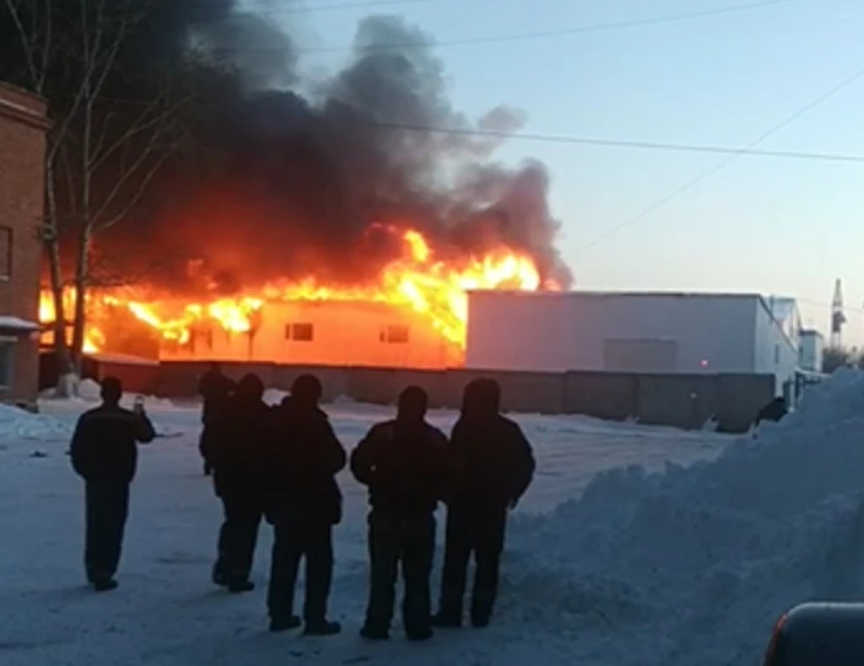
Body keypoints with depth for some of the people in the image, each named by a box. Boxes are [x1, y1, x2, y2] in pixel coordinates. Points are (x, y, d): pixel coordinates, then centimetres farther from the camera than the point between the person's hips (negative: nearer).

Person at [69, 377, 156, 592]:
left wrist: (85, 471, 11)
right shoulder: (129, 418, -7)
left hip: (94, 479, 3)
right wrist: (142, 416, 26)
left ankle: (93, 568, 21)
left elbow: (76, 449, -3)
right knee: (113, 526, -1)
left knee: (95, 525, 15)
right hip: (118, 480, -3)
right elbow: (147, 436, 11)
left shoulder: (88, 418, -3)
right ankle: (104, 573, -6)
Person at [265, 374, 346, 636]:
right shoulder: (315, 422, -16)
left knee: (284, 558, 14)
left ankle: (279, 614, 18)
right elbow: (336, 459, -13)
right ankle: (315, 618, 1)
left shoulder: (276, 420, 4)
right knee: (319, 560, 2)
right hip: (313, 502, -6)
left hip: (282, 500, 6)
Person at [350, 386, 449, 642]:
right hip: (420, 515, 1)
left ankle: (377, 625, 6)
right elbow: (447, 476, 0)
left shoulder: (381, 433, -5)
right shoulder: (435, 439, -1)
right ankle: (417, 627, 8)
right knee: (417, 575, 8)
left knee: (382, 573, 6)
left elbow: (359, 463, -8)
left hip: (386, 512, -1)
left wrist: (378, 483, 9)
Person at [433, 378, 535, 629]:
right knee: (488, 561, 10)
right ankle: (481, 613, 10)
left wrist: (448, 493, -4)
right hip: (494, 507, 5)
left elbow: (455, 465, -18)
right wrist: (512, 493, 18)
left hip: (464, 504, -5)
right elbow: (526, 464, 10)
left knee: (456, 560, 3)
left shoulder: (465, 428, -14)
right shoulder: (509, 430, 5)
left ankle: (451, 612, 3)